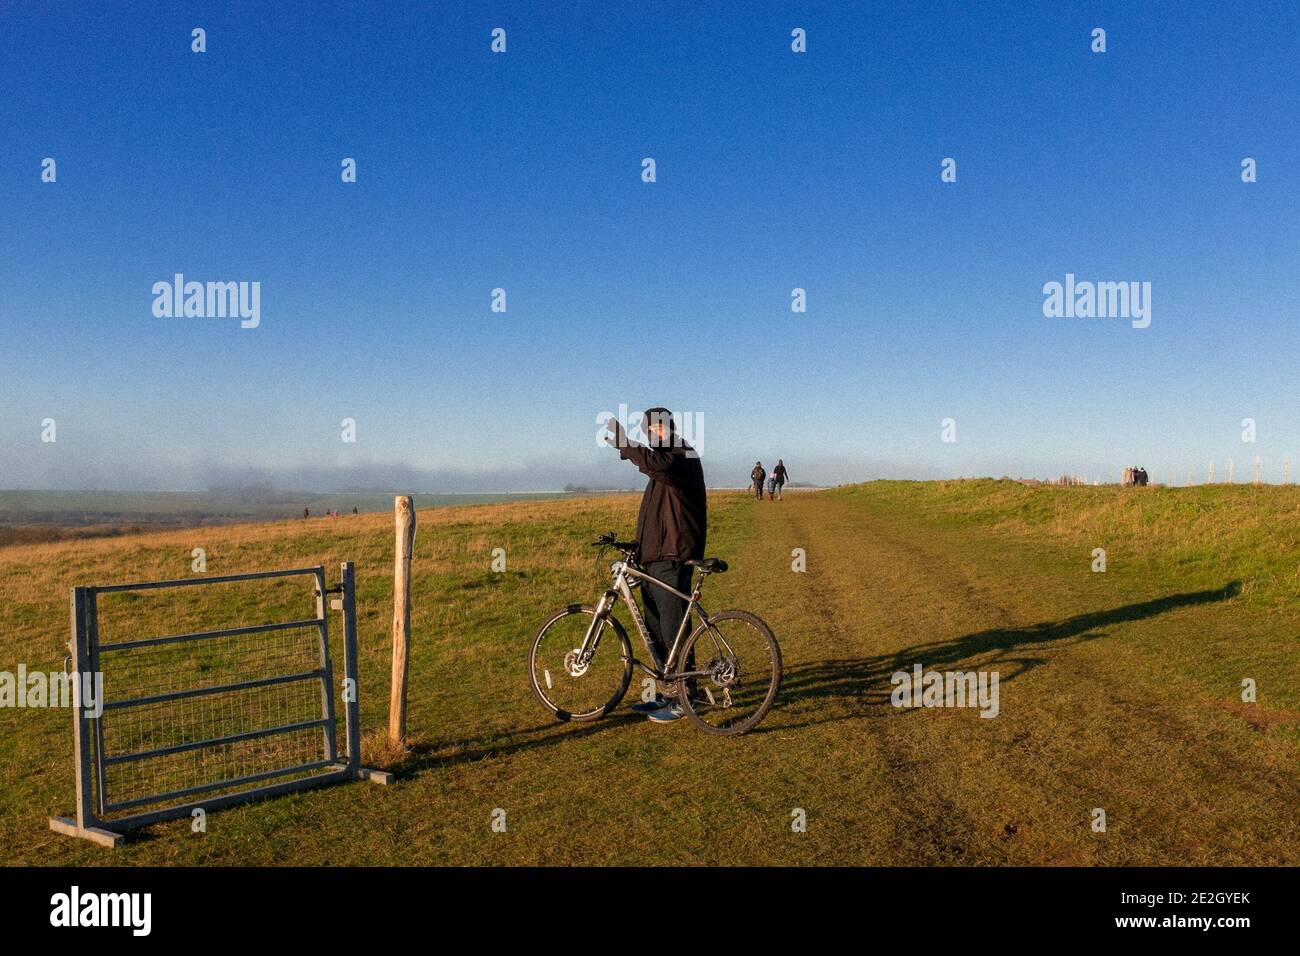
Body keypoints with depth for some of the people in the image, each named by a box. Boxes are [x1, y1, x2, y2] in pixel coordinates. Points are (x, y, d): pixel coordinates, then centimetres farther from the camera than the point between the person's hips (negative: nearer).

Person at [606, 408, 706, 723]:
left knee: (674, 629, -5)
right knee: (656, 629, 14)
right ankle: (666, 693, 24)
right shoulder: (663, 460, 21)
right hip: (653, 557, 10)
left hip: (673, 558, -10)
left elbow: (653, 463, -34)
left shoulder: (683, 459, -11)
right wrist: (640, 545, 21)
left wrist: (620, 440, -27)